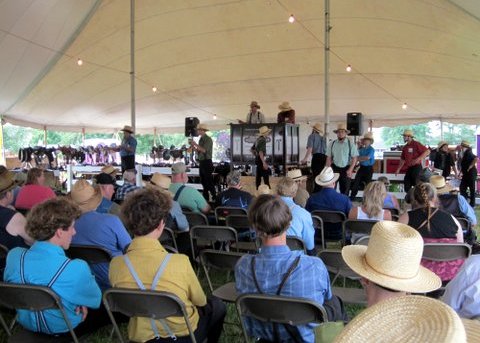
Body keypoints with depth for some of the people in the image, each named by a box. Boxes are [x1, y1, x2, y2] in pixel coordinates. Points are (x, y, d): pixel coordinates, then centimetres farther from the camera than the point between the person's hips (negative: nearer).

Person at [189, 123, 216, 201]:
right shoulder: (201, 139, 14)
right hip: (201, 162, 9)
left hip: (207, 162, -9)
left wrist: (195, 144, -16)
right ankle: (205, 198, 19)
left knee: (209, 181, -8)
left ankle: (214, 197, -1)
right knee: (203, 181, 12)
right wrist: (193, 146, 2)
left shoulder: (208, 139, -11)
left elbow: (204, 150, -22)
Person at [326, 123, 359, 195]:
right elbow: (329, 158, 5)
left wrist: (350, 170, -13)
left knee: (345, 189, 8)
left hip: (346, 169, -1)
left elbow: (354, 158, -4)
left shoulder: (351, 144, -2)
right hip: (334, 168, 1)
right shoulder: (332, 144, 3)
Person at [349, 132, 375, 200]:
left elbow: (367, 157, -23)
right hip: (362, 167, 5)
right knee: (356, 182, 0)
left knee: (367, 184, 4)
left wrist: (360, 158, -11)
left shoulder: (371, 149, -10)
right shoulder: (361, 149, 9)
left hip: (369, 168, -5)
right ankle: (352, 197, 5)